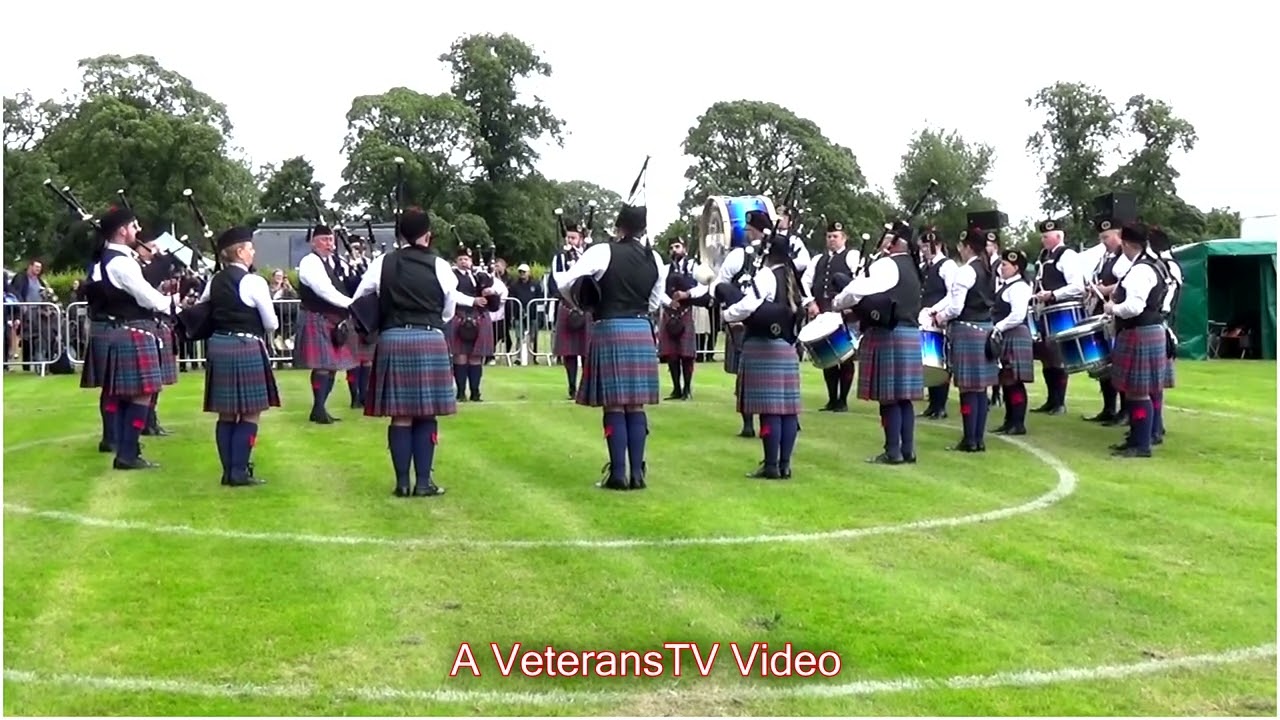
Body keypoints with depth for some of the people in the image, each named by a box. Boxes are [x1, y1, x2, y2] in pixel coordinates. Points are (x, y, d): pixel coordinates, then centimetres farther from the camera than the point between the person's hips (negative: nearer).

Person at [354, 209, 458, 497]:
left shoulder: (383, 263, 3)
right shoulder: (438, 265, -2)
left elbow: (359, 300, 8)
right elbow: (450, 308, 6)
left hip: (393, 340, 2)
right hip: (430, 341, -2)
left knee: (400, 415, 5)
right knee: (426, 415, 3)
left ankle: (402, 482, 8)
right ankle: (423, 482, 4)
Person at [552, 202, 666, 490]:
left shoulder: (603, 252, -8)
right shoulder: (654, 259, 7)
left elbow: (566, 283, -9)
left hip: (609, 331, -4)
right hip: (642, 332, 4)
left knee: (614, 406, 0)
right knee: (635, 405, 8)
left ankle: (618, 475, 2)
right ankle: (637, 474, 10)